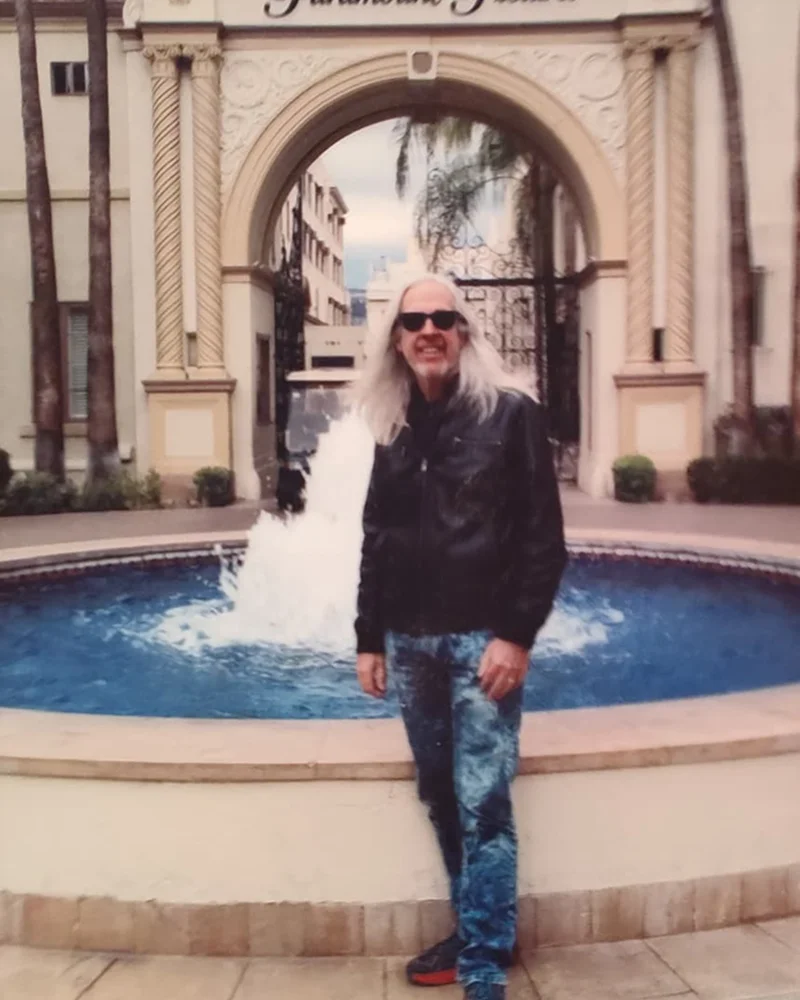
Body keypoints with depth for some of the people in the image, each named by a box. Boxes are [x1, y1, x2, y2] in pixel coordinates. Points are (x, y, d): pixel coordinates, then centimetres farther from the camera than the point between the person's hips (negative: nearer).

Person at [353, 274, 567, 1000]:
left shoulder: (511, 412, -4)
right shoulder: (394, 426, 12)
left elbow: (544, 536, -8)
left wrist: (517, 634, -15)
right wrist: (370, 637, 12)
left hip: (481, 637, -5)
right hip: (409, 642, 6)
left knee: (483, 805, -4)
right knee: (441, 798, 13)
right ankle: (476, 933, 30)